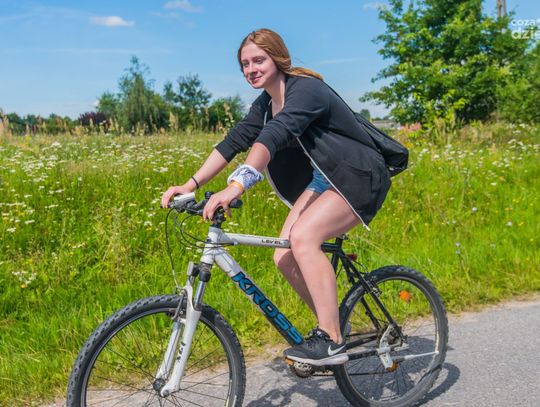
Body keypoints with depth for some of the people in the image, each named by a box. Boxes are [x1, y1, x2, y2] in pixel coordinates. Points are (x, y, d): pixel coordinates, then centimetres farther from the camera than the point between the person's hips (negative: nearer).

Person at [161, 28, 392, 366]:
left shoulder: (306, 89, -21)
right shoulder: (266, 104, 6)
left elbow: (273, 137, -38)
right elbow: (234, 141, -1)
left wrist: (236, 187, -50)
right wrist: (190, 185, -11)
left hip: (360, 176, -8)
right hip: (323, 179, 8)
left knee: (303, 236, -29)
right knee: (285, 257, -6)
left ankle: (332, 342, -19)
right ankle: (330, 326, 12)